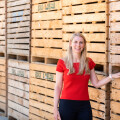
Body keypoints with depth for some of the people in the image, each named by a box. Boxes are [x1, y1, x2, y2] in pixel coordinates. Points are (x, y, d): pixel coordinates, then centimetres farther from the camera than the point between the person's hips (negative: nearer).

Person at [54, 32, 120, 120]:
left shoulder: (89, 62, 6)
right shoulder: (62, 62, -3)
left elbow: (96, 84, 7)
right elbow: (58, 86, -1)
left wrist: (112, 76, -5)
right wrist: (55, 108, -5)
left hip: (84, 105, 3)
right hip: (67, 104, -3)